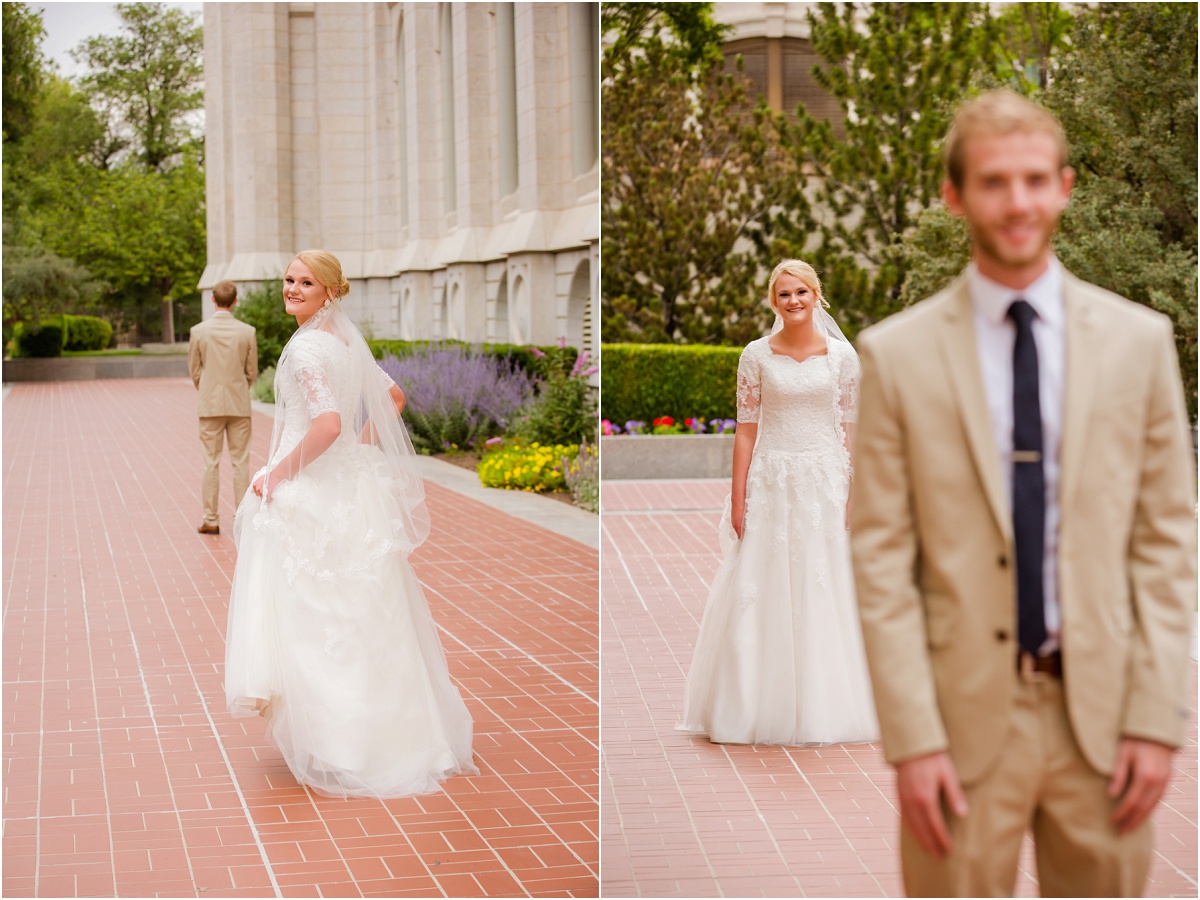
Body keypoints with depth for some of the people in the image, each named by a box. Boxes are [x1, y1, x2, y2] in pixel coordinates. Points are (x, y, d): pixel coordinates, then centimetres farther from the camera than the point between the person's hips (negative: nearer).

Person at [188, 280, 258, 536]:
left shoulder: (198, 331, -6)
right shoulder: (247, 332, -6)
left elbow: (194, 370, 1)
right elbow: (252, 372, 2)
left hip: (210, 405, 0)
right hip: (240, 404, 0)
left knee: (211, 462, 5)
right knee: (240, 462, 6)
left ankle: (211, 521, 7)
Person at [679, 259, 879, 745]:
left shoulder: (841, 355, 2)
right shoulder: (757, 355, 1)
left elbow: (850, 430, 4)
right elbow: (746, 430, 1)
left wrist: (857, 495, -2)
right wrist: (737, 499, -3)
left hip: (825, 484, 0)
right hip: (771, 482, 0)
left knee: (823, 593, 2)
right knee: (761, 594, 0)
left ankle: (820, 708, 13)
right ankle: (762, 707, 9)